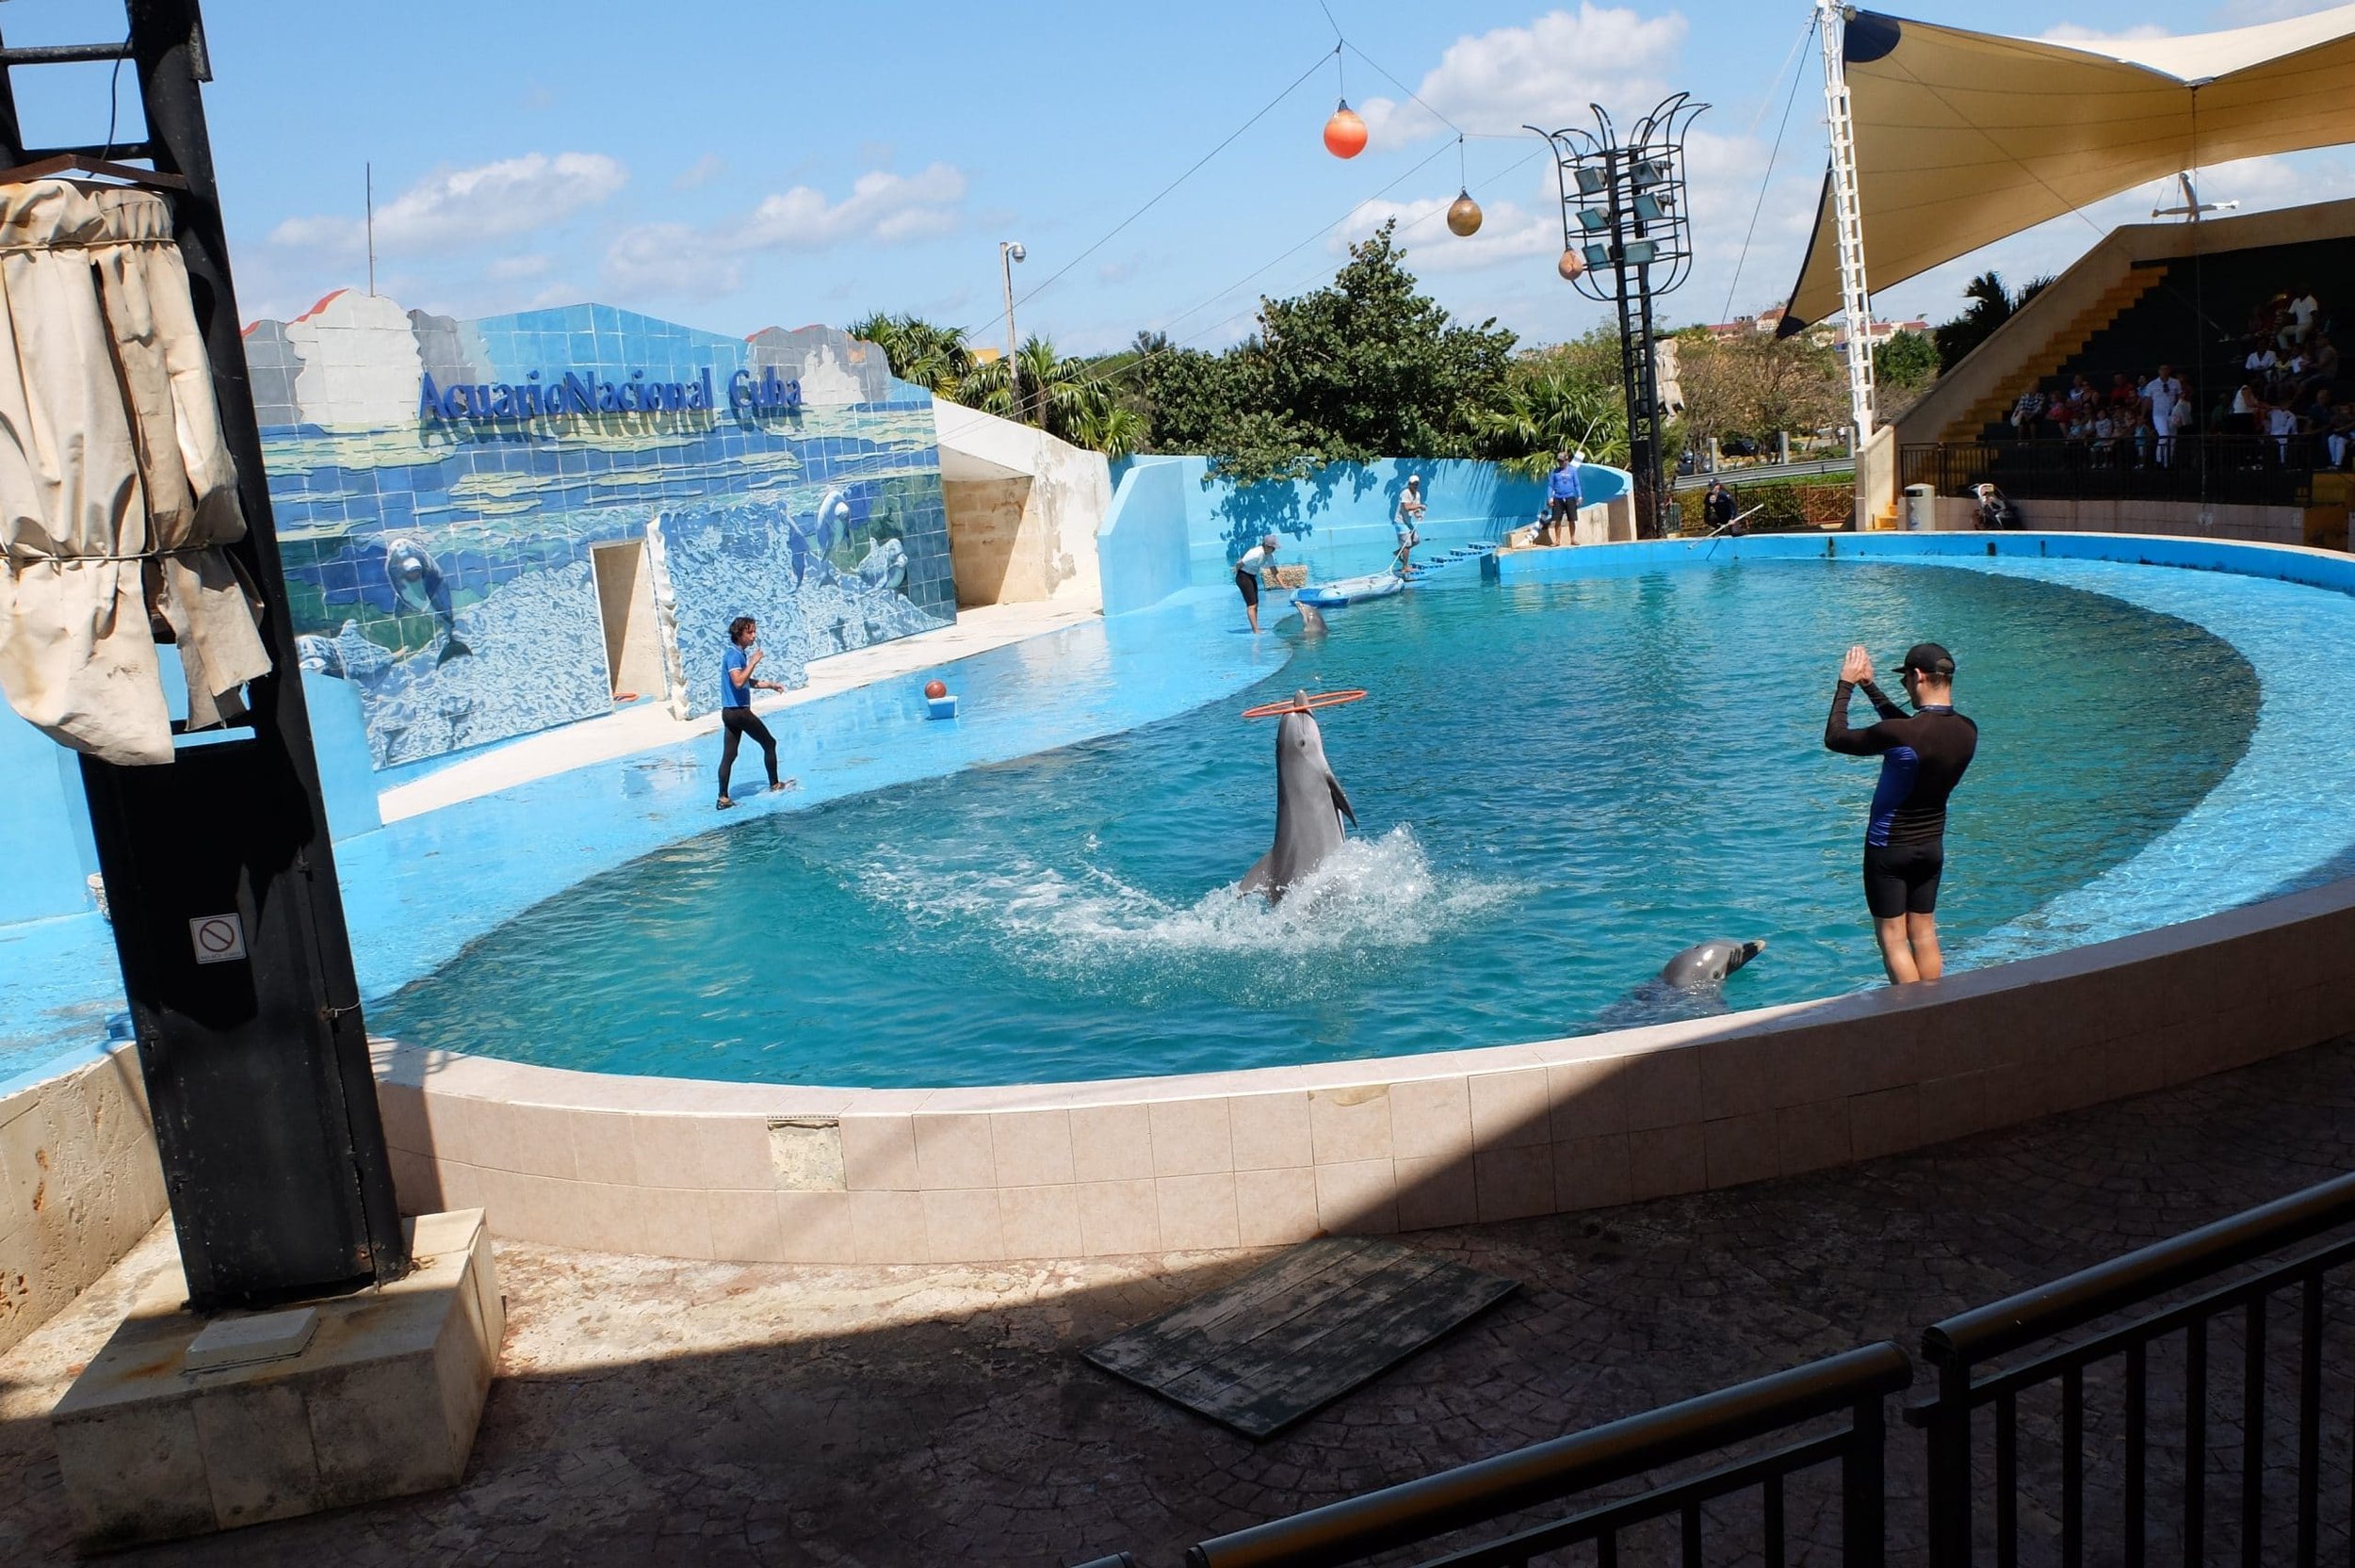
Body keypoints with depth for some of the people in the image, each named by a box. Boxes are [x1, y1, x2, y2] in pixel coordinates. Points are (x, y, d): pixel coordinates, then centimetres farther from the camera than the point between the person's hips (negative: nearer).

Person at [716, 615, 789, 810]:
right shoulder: (734, 655, -15)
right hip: (738, 711, -9)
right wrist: (753, 662, -23)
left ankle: (723, 797, 3)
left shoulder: (740, 654, 16)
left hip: (730, 712, 9)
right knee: (769, 743, 5)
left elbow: (748, 682, 27)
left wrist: (770, 685, 19)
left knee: (728, 755, 5)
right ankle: (774, 785, 15)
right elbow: (738, 682, -29)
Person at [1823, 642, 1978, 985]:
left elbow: (1834, 738, -13)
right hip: (1932, 846, 7)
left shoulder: (1898, 735, -27)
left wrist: (1846, 684, -3)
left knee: (1892, 938, 2)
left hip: (1889, 847, -6)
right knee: (1924, 934, 15)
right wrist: (1869, 686, 17)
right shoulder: (1967, 731, -5)